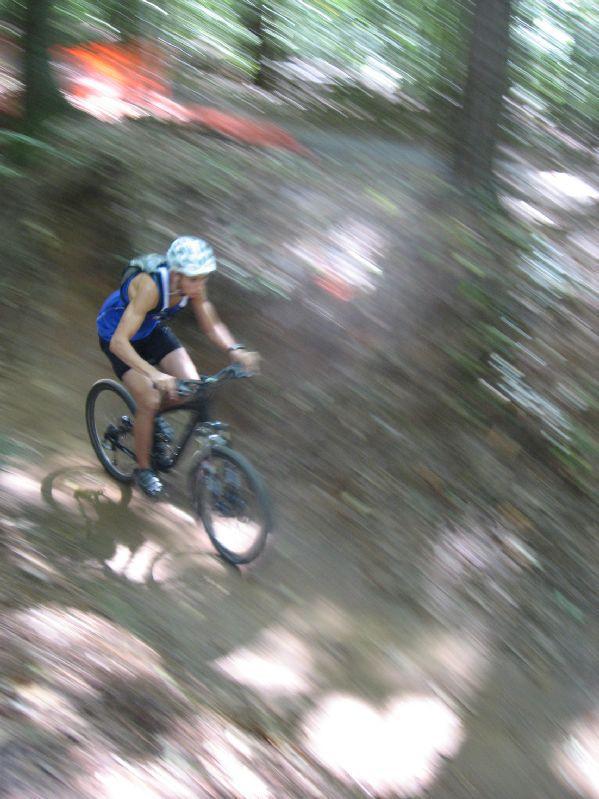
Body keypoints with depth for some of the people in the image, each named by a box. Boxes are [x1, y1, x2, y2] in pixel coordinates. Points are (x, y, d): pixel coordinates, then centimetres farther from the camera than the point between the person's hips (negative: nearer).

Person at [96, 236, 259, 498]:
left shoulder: (193, 286, -23)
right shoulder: (150, 286, -40)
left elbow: (212, 326, -9)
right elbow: (119, 342, -45)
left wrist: (235, 350, -29)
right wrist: (155, 375, -57)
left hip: (152, 330, 5)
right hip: (116, 335, -5)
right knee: (149, 401, -18)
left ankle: (152, 415, 18)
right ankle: (143, 469, 5)